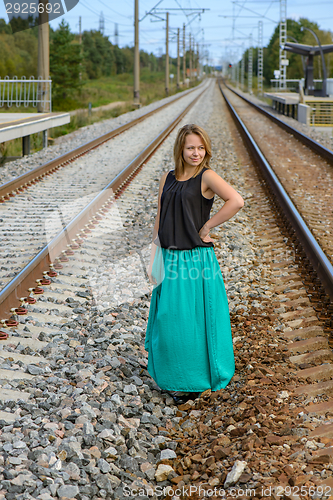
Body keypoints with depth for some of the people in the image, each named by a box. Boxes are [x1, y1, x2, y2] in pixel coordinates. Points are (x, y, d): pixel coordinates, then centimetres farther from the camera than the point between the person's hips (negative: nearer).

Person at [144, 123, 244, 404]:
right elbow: (160, 219, 14)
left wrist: (207, 226, -15)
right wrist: (156, 256, 8)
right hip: (170, 260, 5)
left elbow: (237, 201, -22)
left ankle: (196, 380, 18)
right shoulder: (168, 178, 11)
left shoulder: (206, 177, -6)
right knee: (169, 320, 11)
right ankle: (173, 377, 28)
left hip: (198, 260, -5)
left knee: (195, 321, 2)